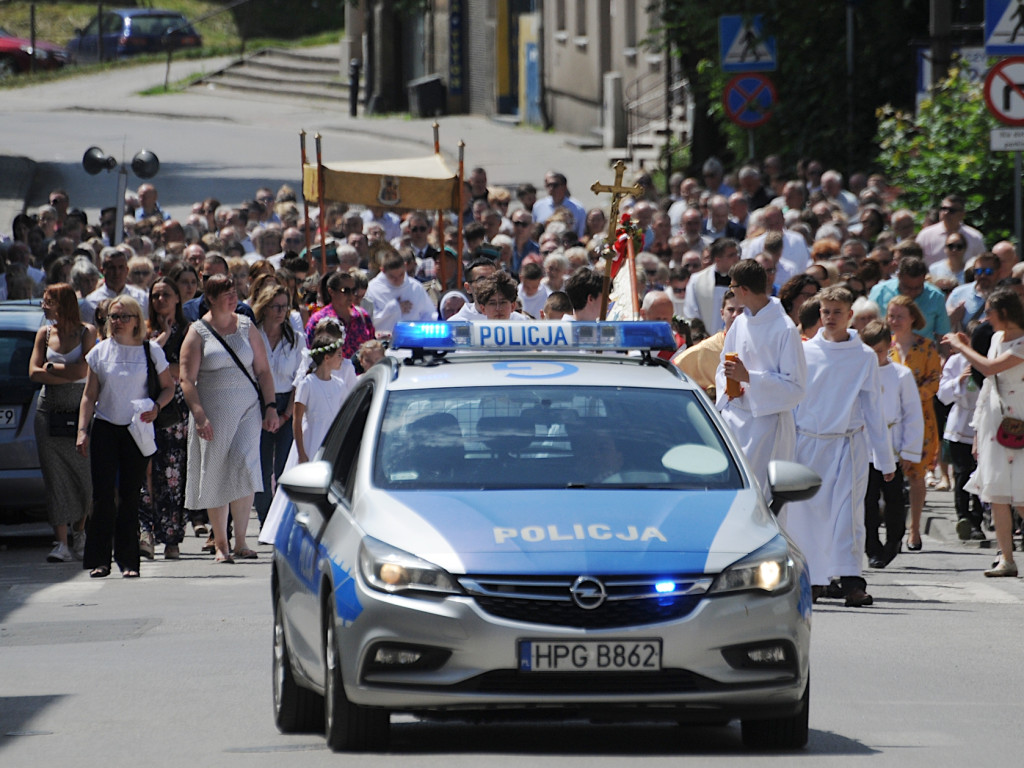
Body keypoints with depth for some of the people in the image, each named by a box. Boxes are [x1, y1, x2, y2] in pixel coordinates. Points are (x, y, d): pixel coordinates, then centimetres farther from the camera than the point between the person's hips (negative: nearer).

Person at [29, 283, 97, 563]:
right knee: (55, 477, -4)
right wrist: (67, 375, -10)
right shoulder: (44, 334, 7)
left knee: (82, 474, 3)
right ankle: (61, 543, -6)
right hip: (50, 411, 2)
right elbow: (34, 373, -1)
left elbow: (83, 370, -12)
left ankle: (79, 531, 25)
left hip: (80, 412, -2)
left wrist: (51, 367, -5)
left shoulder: (86, 333, -1)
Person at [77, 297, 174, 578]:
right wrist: (83, 430, -1)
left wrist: (156, 407, -10)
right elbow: (89, 395, 8)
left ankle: (128, 560, 4)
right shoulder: (100, 352, 6)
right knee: (103, 494, -6)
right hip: (105, 428, 1)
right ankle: (99, 560, -2)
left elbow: (169, 387, 10)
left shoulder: (151, 352, 3)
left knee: (130, 496, -1)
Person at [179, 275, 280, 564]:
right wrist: (199, 416, -15)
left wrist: (270, 407, 3)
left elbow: (263, 371, 13)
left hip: (246, 409, 1)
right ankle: (220, 544, 12)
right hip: (213, 412, -1)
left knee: (244, 467, -15)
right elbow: (187, 379, -5)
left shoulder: (246, 327, 9)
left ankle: (240, 541, -12)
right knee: (215, 475, 2)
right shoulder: (198, 332, 1)